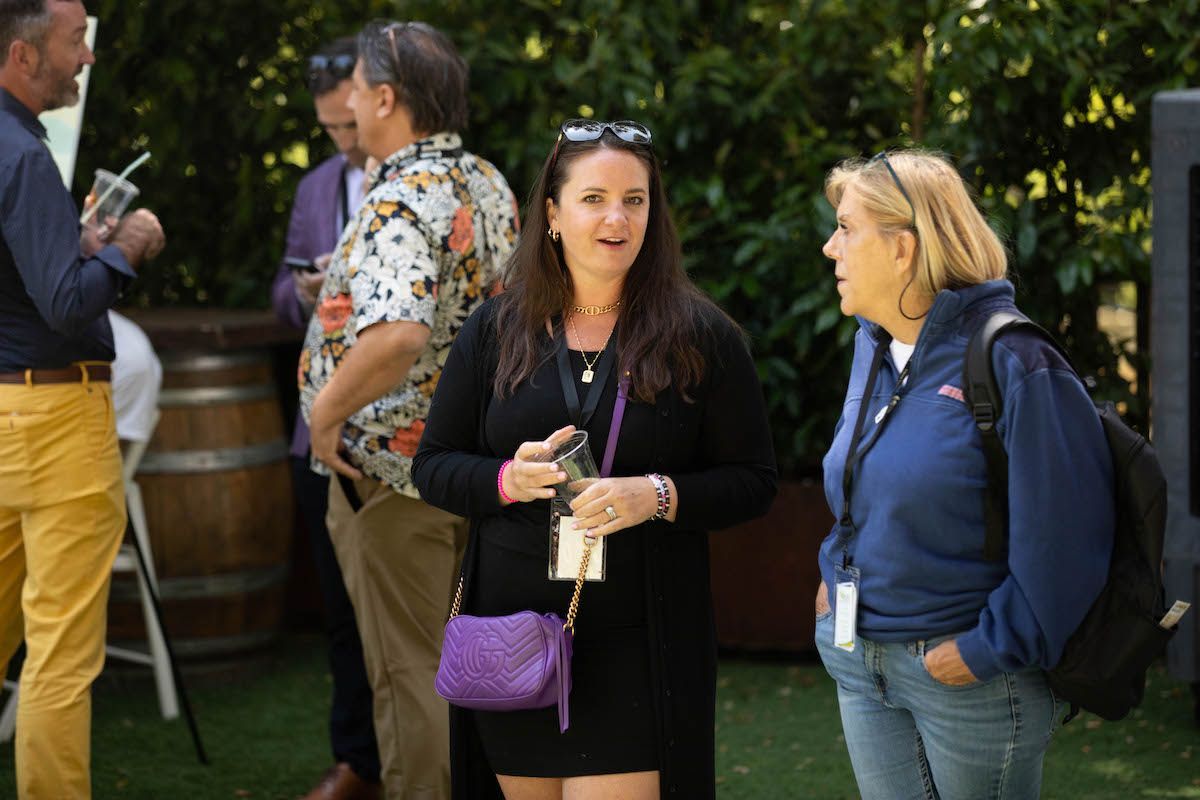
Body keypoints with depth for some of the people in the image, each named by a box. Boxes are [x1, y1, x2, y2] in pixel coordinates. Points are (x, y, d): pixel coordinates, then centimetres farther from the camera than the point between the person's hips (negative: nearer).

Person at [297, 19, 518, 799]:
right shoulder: (491, 187, 7)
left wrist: (326, 410, -25)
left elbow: (397, 333, -38)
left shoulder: (402, 203, -22)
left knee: (409, 669, 1)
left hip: (394, 469, -9)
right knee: (462, 658, 19)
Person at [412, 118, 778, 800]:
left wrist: (657, 496, -17)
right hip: (513, 634, 3)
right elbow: (433, 467, 9)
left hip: (638, 649, -3)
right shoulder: (497, 330, 7)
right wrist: (508, 480, -12)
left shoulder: (701, 336, 0)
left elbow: (753, 482, 1)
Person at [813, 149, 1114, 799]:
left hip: (966, 674, -8)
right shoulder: (873, 345, 9)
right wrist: (836, 578, 15)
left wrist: (993, 648, -17)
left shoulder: (1012, 361, -18)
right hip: (861, 662, 8)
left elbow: (1066, 531, -19)